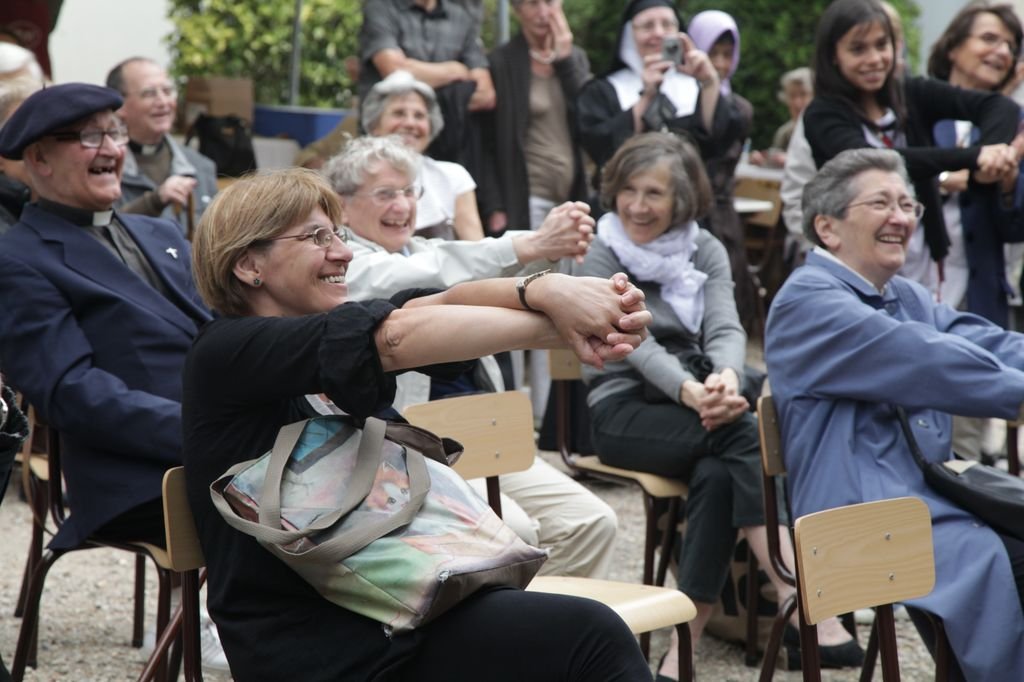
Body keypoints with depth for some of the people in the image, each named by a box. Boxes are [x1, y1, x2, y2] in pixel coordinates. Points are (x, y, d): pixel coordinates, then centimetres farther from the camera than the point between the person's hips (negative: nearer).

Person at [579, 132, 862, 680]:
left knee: (717, 473, -35)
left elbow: (725, 327, -7)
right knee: (742, 433, -33)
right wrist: (689, 390, -36)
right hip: (624, 409, -3)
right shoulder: (600, 254, -1)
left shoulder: (706, 250, 9)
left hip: (695, 399, 3)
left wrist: (726, 377, -34)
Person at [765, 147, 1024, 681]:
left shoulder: (908, 298, 23)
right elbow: (928, 363, -17)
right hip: (859, 511, -8)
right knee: (979, 554, -32)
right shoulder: (808, 303, -7)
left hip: (933, 491, 9)